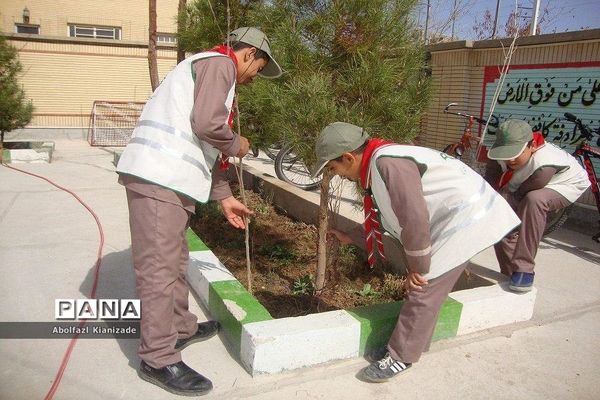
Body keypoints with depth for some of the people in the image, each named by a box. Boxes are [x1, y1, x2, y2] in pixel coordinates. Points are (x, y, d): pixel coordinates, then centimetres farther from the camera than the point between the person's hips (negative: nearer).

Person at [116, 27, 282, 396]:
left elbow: (206, 148, 26)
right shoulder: (219, 63, -3)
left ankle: (182, 328, 34)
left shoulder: (210, 69, 28)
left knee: (175, 260, 19)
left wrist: (225, 197, 25)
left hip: (170, 178, 10)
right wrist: (237, 145, 1)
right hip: (158, 177, -10)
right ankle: (159, 359, 4)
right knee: (159, 266, -5)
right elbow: (207, 125, -20)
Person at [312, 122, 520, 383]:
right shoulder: (375, 168, 9)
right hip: (447, 221, 10)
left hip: (466, 216, -10)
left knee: (423, 290, -6)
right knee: (422, 287, 14)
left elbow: (415, 218, -26)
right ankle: (404, 344, 27)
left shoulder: (387, 161, -24)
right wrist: (351, 238, 24)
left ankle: (401, 357, 8)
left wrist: (417, 268, -15)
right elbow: (387, 220, 19)